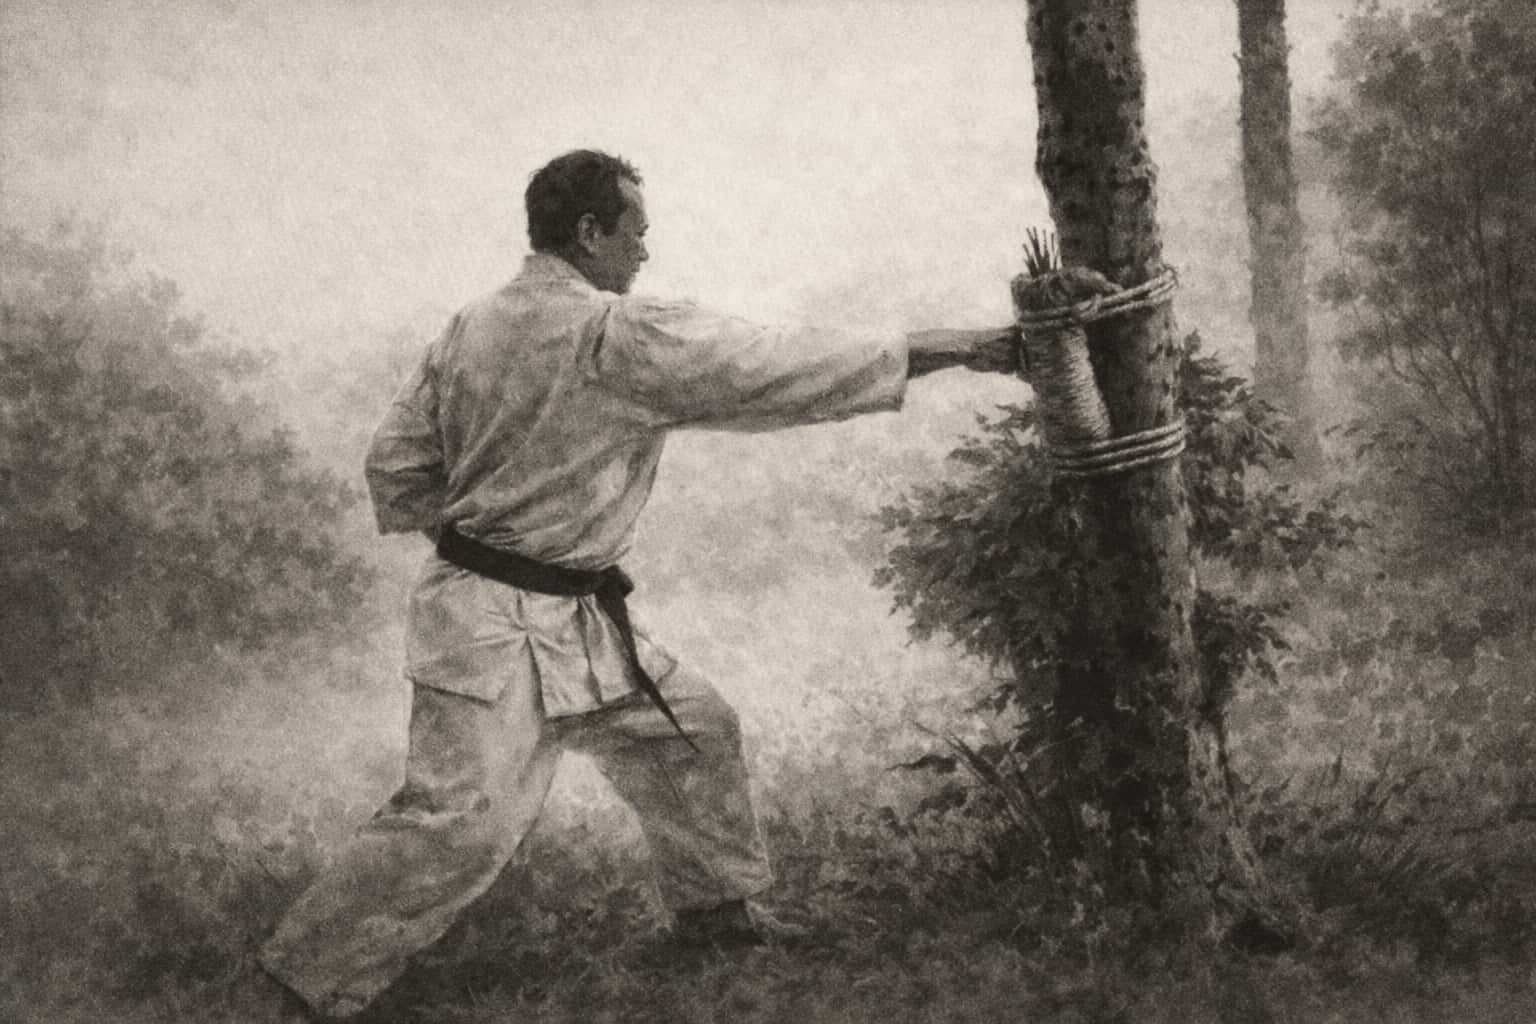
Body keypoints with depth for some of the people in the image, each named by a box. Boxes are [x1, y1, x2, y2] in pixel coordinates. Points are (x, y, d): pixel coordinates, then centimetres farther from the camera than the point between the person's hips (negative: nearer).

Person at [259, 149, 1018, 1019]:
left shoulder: (471, 328, 5)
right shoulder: (620, 337, -20)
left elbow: (399, 467, 7)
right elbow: (781, 367, -17)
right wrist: (956, 349, -11)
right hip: (498, 627, -10)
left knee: (692, 726, 17)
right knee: (463, 821, -10)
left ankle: (716, 904, 34)